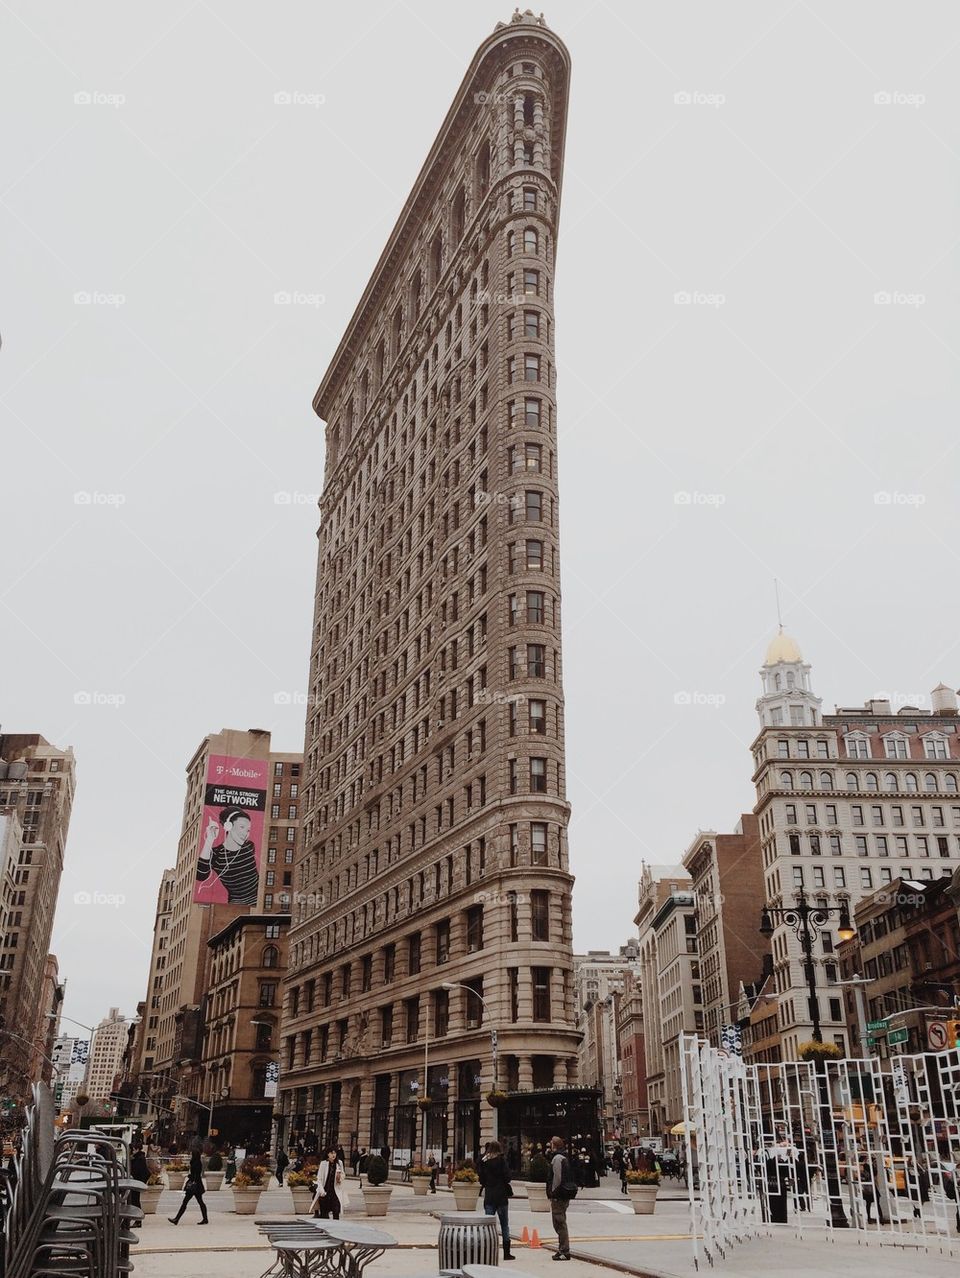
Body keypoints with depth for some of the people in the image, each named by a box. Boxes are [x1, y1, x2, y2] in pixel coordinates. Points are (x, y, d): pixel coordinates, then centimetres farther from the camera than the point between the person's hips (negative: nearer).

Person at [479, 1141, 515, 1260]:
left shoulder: (483, 1161, 3)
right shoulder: (501, 1159, -8)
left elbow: (481, 1179, 3)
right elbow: (507, 1177, -10)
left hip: (488, 1196, 3)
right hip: (501, 1196, -3)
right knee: (504, 1225, 7)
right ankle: (506, 1253, 9)